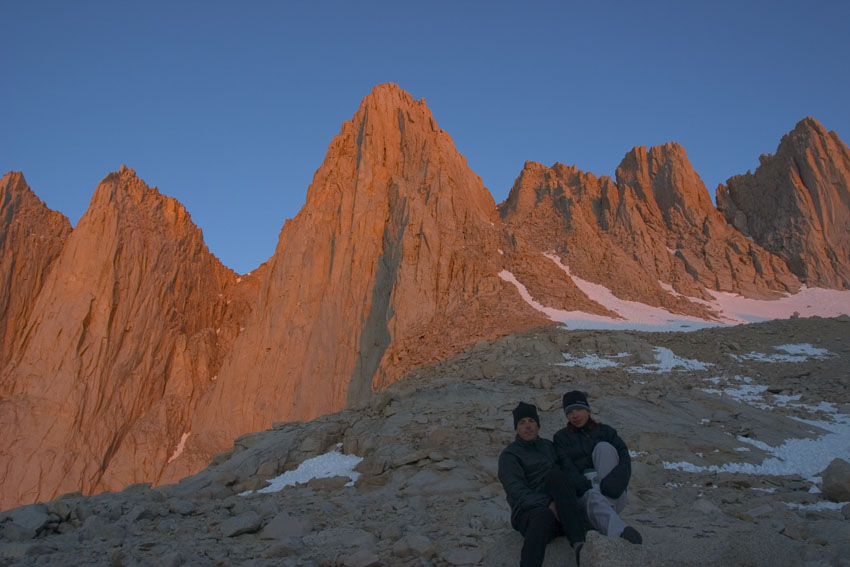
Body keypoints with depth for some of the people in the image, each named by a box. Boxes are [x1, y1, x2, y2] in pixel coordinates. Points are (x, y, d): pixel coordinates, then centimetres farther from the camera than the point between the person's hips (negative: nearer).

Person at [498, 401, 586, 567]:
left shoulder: (548, 446, 20)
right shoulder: (509, 455, 0)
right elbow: (517, 492, -15)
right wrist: (548, 505, -27)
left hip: (561, 512, 4)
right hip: (531, 514, -4)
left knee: (553, 473, -27)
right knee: (543, 517, -43)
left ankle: (579, 546, -38)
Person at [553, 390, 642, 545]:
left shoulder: (605, 431, 14)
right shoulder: (561, 438, 11)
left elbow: (624, 458, -3)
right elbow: (567, 468, -6)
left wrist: (616, 479, -27)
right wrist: (589, 488, -26)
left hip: (613, 495, 2)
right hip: (584, 494, -1)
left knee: (604, 447, -20)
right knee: (594, 499, -38)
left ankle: (607, 512, -33)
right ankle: (621, 534, -70)